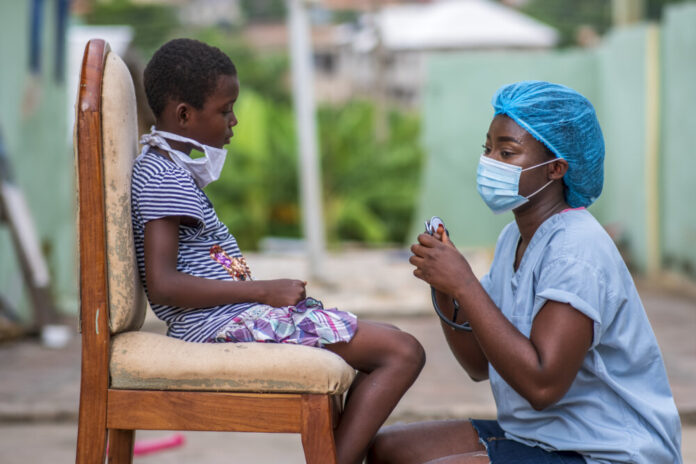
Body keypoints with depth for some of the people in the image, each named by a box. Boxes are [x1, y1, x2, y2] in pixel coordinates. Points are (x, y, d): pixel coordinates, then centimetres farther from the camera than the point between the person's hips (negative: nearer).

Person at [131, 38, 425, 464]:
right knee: (403, 353, -15)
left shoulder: (167, 167, 18)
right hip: (226, 323, -11)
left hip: (228, 319, 11)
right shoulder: (164, 179, -13)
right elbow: (162, 284, -24)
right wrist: (263, 291, -20)